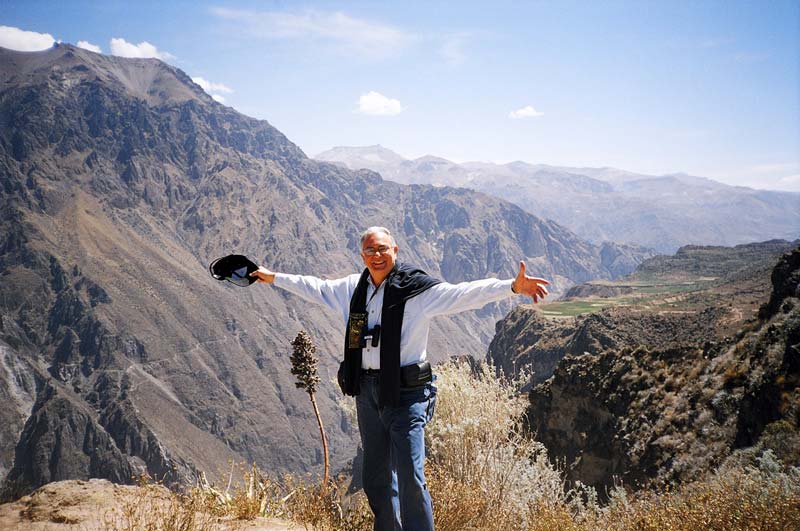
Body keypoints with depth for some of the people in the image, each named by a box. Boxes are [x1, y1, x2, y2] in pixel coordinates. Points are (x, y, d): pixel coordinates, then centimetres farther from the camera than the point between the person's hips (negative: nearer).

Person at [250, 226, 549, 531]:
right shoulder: (353, 288, 10)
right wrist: (273, 277, 36)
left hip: (405, 392, -6)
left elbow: (465, 294, -20)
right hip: (366, 391, 6)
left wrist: (512, 287, -35)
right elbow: (315, 288, 27)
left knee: (410, 480, -11)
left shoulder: (417, 288, -9)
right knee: (376, 480, 16)